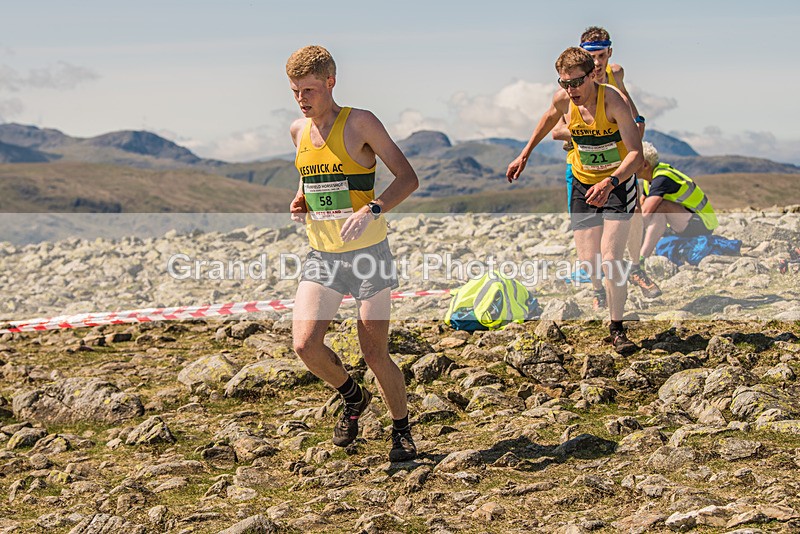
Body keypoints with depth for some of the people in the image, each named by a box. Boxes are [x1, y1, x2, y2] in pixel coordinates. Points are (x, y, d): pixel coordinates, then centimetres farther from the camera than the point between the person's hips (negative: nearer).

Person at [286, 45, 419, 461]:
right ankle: (353, 397, 19)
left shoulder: (359, 123, -10)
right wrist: (299, 200, 5)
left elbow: (408, 178, -11)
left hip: (368, 254, -5)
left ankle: (402, 430, 20)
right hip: (321, 255, 5)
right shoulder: (298, 131, 8)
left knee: (374, 353, -2)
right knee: (305, 343, -10)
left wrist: (371, 210, -26)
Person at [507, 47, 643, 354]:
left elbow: (637, 153, -33)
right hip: (583, 185, 4)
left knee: (610, 260, -16)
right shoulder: (563, 99, -12)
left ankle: (617, 329, -3)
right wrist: (524, 155, 20)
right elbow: (549, 119, 16)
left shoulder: (613, 101, -26)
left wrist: (609, 182, -49)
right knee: (587, 266, -2)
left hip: (617, 185, -4)